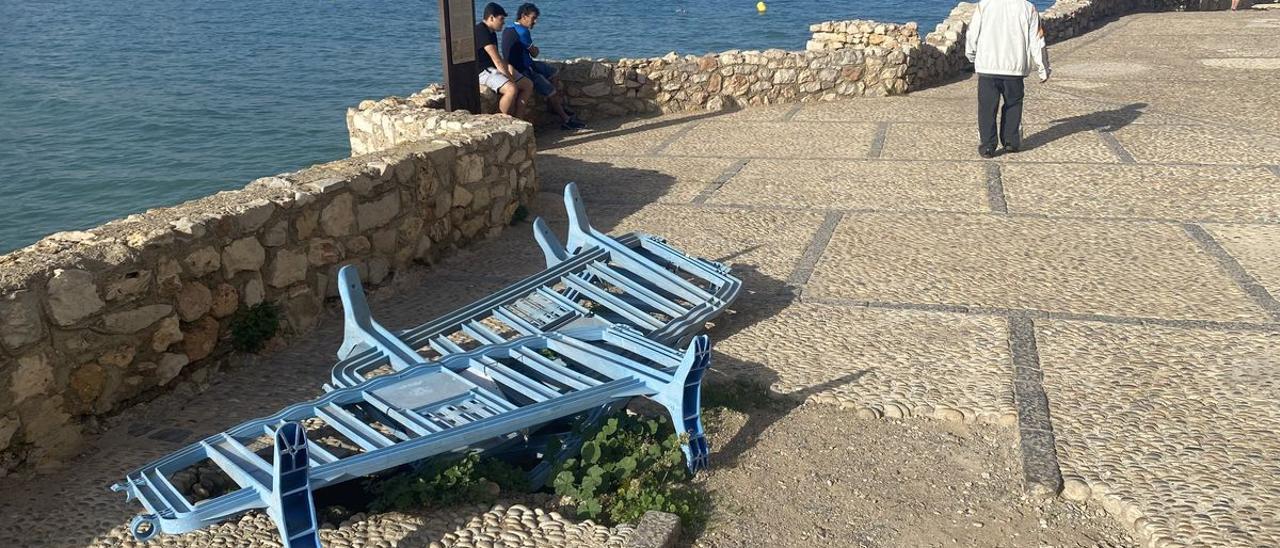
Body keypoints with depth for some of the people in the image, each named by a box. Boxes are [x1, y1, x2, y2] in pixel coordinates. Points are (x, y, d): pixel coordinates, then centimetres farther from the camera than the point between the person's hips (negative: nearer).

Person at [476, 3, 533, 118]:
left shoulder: (491, 32, 15)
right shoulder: (481, 31, -18)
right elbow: (496, 59, -22)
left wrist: (509, 67, -2)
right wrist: (510, 78, -17)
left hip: (495, 69, 11)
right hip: (483, 72, -11)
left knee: (528, 84, 2)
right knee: (512, 89, -33)